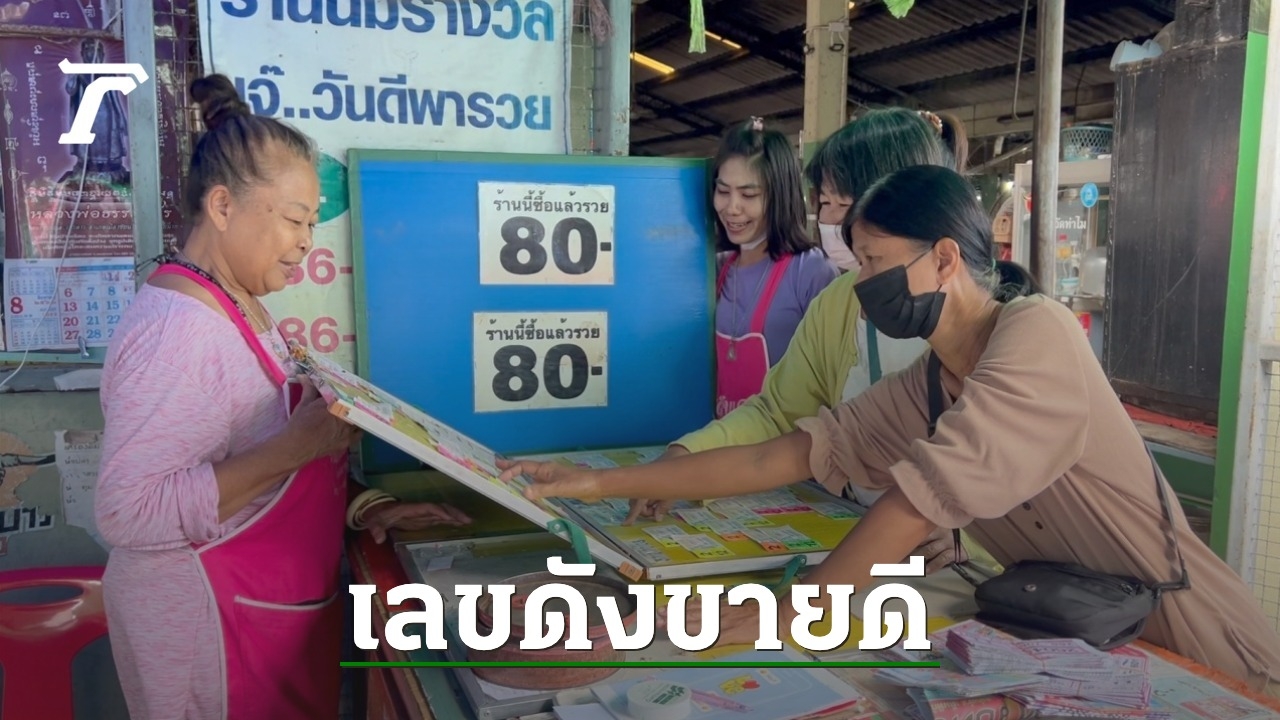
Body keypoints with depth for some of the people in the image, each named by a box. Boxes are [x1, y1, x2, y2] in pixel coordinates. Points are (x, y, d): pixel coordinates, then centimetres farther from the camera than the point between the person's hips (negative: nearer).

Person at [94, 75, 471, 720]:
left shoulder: (237, 303, 7)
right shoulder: (177, 329, -24)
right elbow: (128, 512, -29)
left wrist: (360, 506, 2)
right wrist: (296, 445, -31)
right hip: (212, 623, -9)